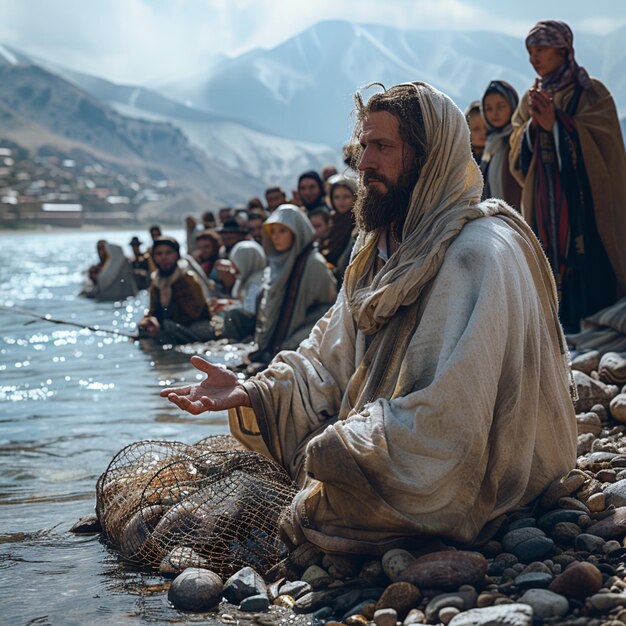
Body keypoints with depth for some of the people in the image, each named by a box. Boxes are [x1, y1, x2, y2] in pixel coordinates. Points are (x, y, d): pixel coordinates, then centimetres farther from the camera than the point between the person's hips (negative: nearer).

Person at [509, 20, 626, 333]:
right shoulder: (531, 99, 12)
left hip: (585, 204, -5)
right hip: (543, 208, 5)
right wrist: (533, 124, -12)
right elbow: (517, 159, 7)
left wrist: (555, 124, -21)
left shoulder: (591, 93, -2)